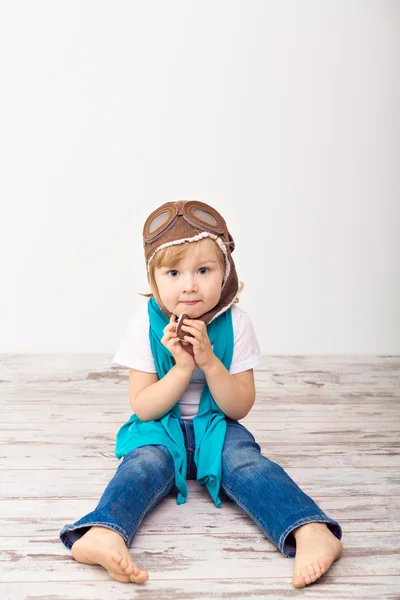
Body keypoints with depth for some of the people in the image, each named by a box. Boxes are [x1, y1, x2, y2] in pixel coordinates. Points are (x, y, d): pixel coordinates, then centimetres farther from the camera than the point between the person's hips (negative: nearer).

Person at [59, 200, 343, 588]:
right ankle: (101, 535, -52)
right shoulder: (146, 323, -12)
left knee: (245, 460, -28)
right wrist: (182, 367, -26)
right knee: (147, 461, -31)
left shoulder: (235, 323, -11)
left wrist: (209, 361, -26)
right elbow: (142, 408, -11)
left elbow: (240, 408, -10)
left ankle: (312, 533, -44)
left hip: (216, 429, 0)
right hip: (161, 430, 0)